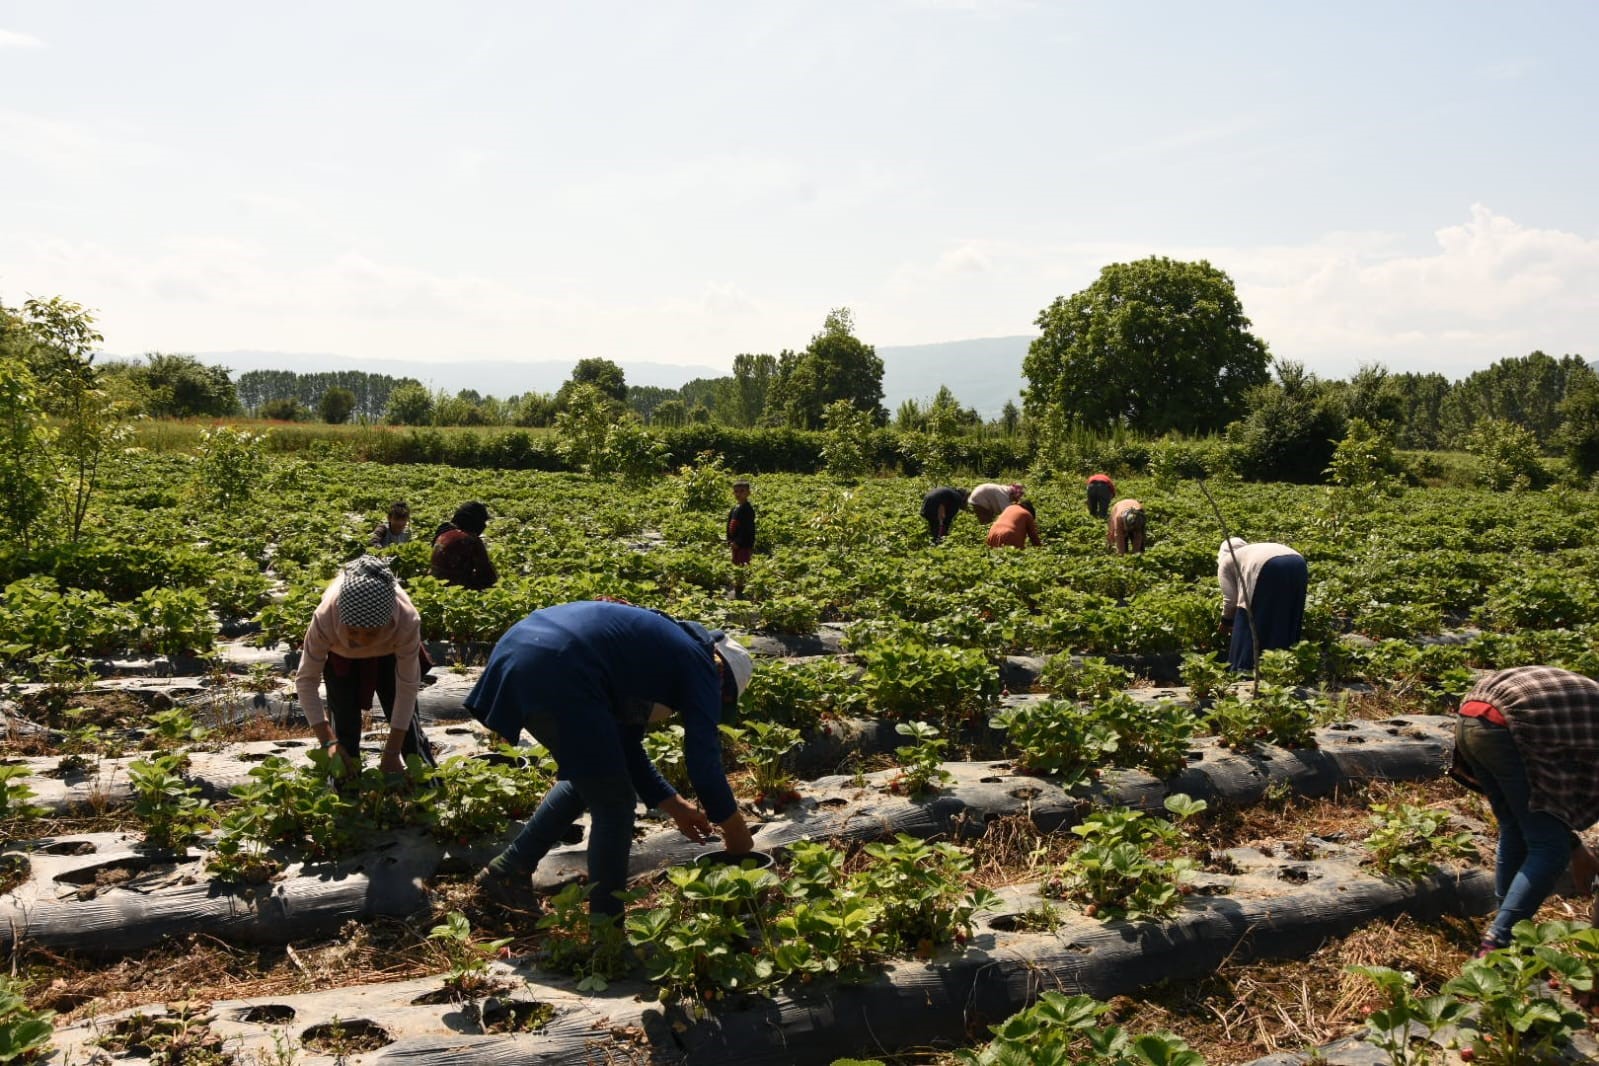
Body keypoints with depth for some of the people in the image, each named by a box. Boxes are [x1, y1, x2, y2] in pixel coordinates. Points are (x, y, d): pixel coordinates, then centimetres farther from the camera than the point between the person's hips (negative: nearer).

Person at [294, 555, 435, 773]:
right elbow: (306, 680, -30)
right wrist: (328, 741, -35)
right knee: (345, 723, -3)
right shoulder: (325, 618, -43)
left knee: (405, 720, 2)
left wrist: (392, 753, -27)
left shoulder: (407, 621, -43)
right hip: (340, 655, 0)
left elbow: (408, 686, -31)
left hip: (388, 653, 0)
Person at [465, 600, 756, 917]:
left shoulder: (657, 645, 31)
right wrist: (737, 833, 17)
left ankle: (506, 871, 35)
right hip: (558, 673, -10)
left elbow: (626, 746, 34)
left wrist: (674, 806, 38)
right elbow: (704, 760, 4)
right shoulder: (699, 664, 9)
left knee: (590, 779, 28)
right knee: (614, 804, 5)